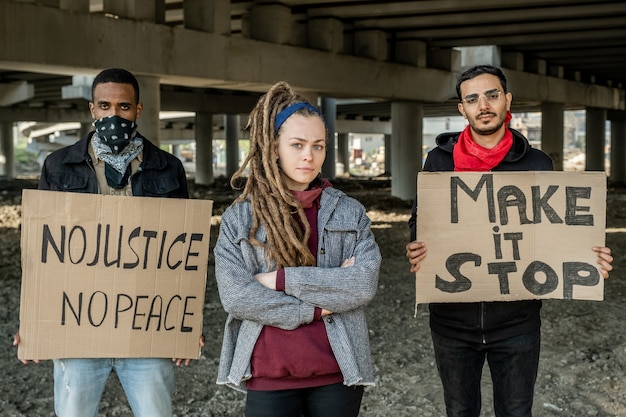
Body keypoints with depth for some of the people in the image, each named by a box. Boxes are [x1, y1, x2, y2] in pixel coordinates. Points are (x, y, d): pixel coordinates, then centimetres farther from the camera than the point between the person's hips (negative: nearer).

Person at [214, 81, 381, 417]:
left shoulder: (350, 212, 4)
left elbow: (364, 285, -10)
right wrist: (317, 308, -12)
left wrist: (283, 279, -14)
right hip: (268, 377, -1)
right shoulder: (238, 218, 1)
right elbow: (235, 296, -10)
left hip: (337, 373, 1)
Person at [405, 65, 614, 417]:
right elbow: (419, 223, 4)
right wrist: (416, 252, -19)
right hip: (454, 319, 1)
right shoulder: (441, 160, 0)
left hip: (517, 321, 0)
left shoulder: (537, 164, 0)